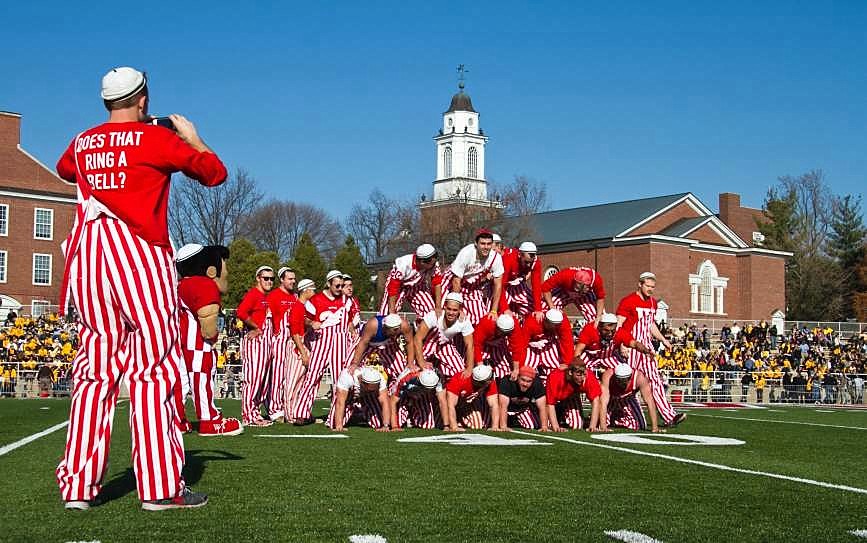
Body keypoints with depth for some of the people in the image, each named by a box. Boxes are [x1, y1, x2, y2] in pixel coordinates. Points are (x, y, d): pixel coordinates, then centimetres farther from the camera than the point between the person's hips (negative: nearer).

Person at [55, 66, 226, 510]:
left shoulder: (82, 144, 14)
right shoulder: (157, 139, -1)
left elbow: (64, 169, 37)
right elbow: (215, 173, 4)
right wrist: (192, 138, 19)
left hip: (88, 254, 5)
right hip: (139, 255, -5)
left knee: (95, 371, 8)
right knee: (152, 370, -2)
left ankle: (78, 485, 9)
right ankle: (160, 487, -2)